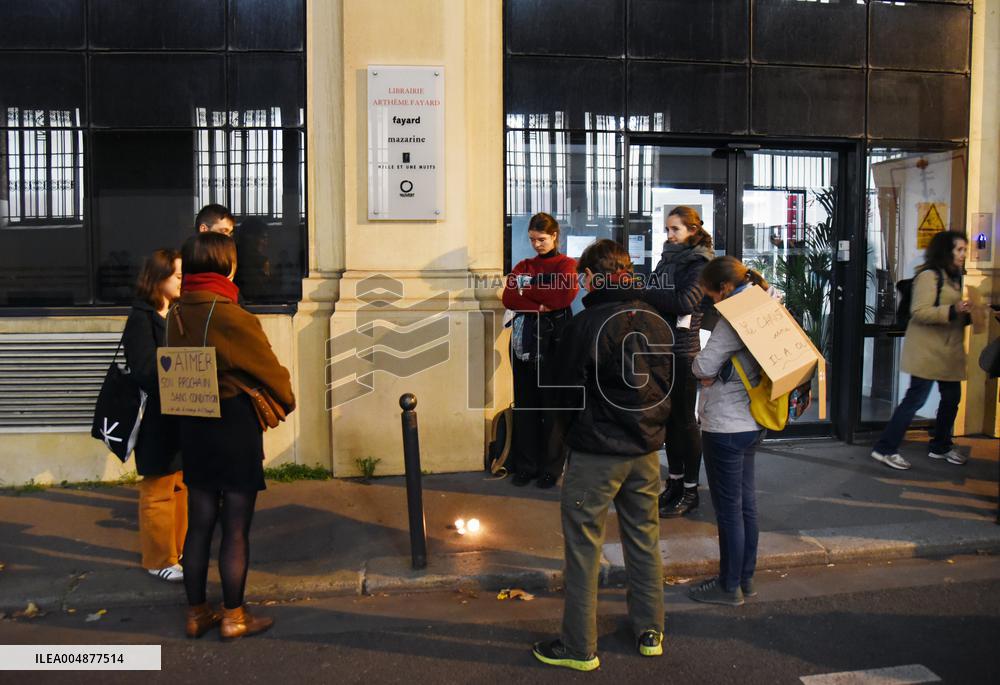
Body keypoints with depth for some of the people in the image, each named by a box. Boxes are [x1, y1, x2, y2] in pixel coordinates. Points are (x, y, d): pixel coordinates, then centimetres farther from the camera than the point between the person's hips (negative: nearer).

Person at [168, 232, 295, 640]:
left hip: (193, 428, 6)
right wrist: (288, 401, 10)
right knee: (236, 529, 6)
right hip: (236, 430, -6)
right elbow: (269, 370, -9)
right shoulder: (233, 318, -19)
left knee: (199, 525, 15)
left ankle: (196, 613, 26)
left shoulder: (176, 317, 0)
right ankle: (233, 617, 17)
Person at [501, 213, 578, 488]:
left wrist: (527, 289, -7)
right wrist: (538, 306, -16)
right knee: (524, 403, 7)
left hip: (554, 341, -4)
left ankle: (551, 467, 12)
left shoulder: (567, 264, 3)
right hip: (524, 339, 4)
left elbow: (564, 295, -16)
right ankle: (525, 465, 17)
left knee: (552, 404, 2)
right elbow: (508, 298, -1)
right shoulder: (523, 266, 14)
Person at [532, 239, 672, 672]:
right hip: (646, 450, 6)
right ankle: (651, 633, 31)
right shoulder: (657, 322, 2)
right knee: (645, 541, 18)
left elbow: (567, 396, -9)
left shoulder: (585, 325, -16)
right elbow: (667, 387, 11)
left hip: (596, 453, -6)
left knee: (583, 547, 6)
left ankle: (579, 648, 16)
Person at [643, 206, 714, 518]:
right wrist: (643, 297, -6)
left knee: (684, 419, 0)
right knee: (669, 416, 13)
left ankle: (690, 491, 11)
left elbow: (685, 301, -23)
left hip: (683, 350, -7)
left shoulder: (699, 263, -8)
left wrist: (643, 294, -20)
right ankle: (674, 481, 25)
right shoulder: (667, 259, 15)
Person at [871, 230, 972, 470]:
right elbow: (919, 312, -21)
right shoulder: (929, 276, -12)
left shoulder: (952, 278, 18)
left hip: (948, 351, 10)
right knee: (916, 399, -8)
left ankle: (941, 446, 30)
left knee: (952, 398, 13)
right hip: (927, 350, -10)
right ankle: (885, 449, -2)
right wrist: (953, 311, -29)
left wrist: (965, 313, 12)